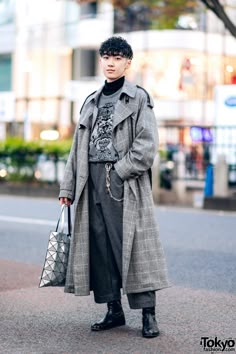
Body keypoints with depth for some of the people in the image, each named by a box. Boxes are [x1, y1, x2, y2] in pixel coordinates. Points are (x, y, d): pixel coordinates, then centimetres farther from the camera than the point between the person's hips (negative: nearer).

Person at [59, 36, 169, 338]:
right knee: (100, 246, 4)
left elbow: (146, 146, -7)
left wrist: (118, 173, -13)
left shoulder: (139, 98, 2)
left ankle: (148, 314, -3)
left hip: (126, 183, -5)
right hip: (93, 184, 6)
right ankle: (114, 311, 13)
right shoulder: (91, 102, 19)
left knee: (132, 246, -8)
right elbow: (78, 147, 18)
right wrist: (68, 187, 13)